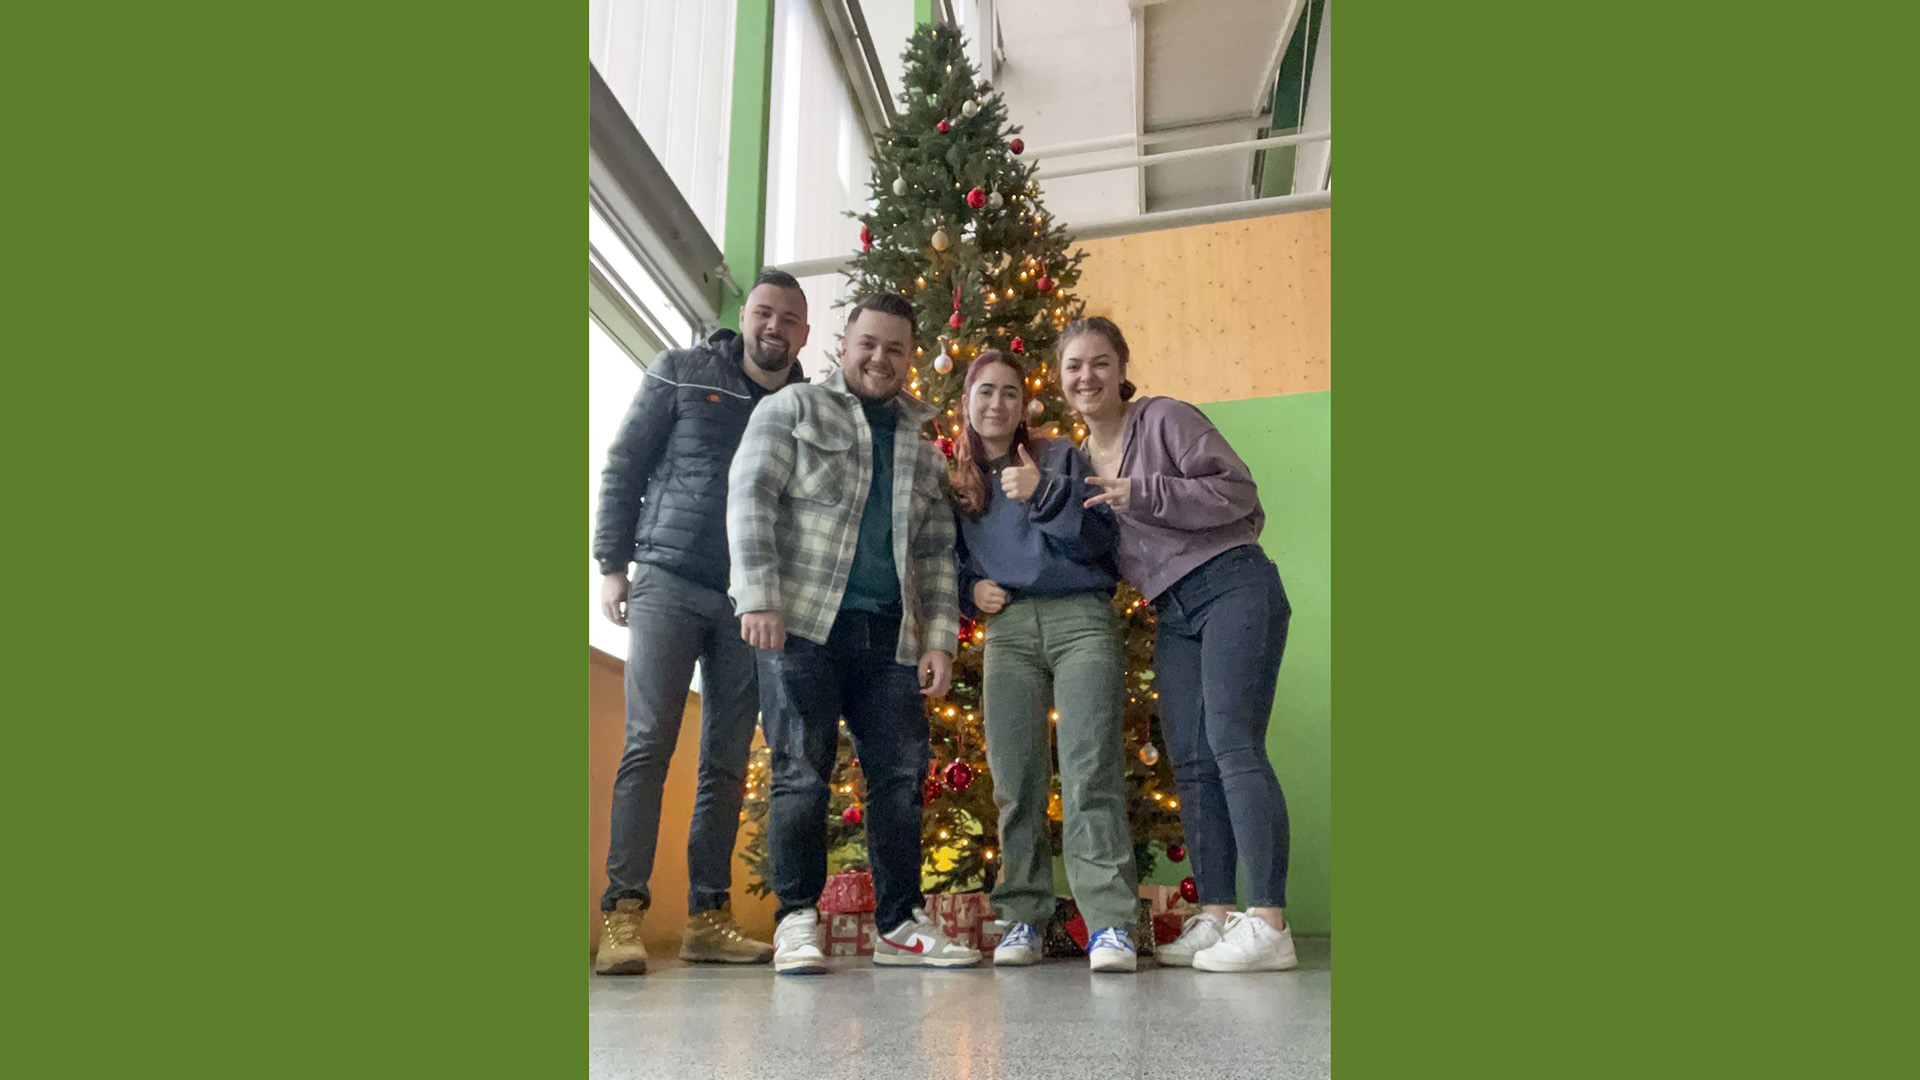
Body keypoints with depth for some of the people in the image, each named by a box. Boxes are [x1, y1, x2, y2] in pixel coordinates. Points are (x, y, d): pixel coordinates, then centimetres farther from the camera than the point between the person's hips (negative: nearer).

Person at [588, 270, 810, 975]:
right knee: (648, 744, -10)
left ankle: (707, 917, 12)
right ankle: (623, 915, -8)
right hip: (669, 582, -3)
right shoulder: (682, 373, 6)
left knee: (729, 761, 5)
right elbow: (622, 465, 6)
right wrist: (611, 563, -1)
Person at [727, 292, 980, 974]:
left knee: (901, 774, 3)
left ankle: (899, 925, 13)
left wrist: (940, 639, 7)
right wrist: (758, 598, -14)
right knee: (801, 771, -5)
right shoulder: (794, 409, 7)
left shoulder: (922, 450, 21)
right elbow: (750, 498, -3)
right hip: (802, 622, -5)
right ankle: (797, 920, 5)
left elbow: (937, 553, 19)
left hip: (889, 634, 5)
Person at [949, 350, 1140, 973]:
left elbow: (1099, 540, 0)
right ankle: (1023, 919, 7)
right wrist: (971, 589, 2)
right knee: (1015, 778, -1)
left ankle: (1110, 925, -14)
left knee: (1090, 771, -13)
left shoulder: (1061, 457, 11)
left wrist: (1045, 494, -13)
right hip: (1007, 628, 3)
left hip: (1079, 616, -3)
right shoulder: (955, 480, 18)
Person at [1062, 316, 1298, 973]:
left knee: (1232, 741, -16)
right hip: (1173, 614, 7)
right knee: (1190, 760, 2)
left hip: (1232, 585, -7)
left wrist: (1141, 495, -16)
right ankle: (1214, 917, 6)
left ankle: (1269, 925, -17)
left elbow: (1238, 490, -9)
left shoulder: (1164, 419, -2)